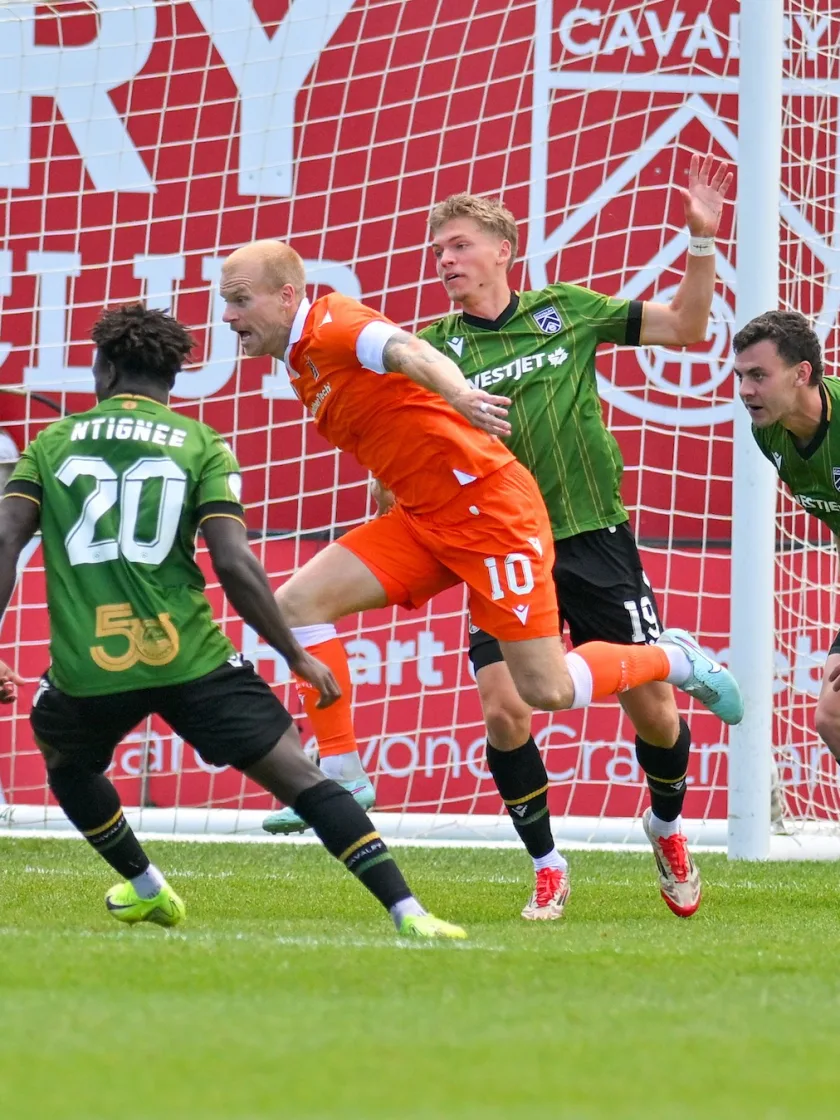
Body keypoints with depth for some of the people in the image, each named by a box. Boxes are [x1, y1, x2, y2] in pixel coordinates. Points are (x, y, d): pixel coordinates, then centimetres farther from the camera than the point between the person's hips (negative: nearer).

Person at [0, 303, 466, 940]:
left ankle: (146, 888, 45)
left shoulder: (51, 444, 12)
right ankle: (408, 913, -12)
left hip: (86, 671, 1)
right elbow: (233, 562, -5)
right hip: (188, 660, -1)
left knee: (67, 763, 34)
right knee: (301, 777, 0)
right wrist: (296, 655, 3)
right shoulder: (200, 444, 6)